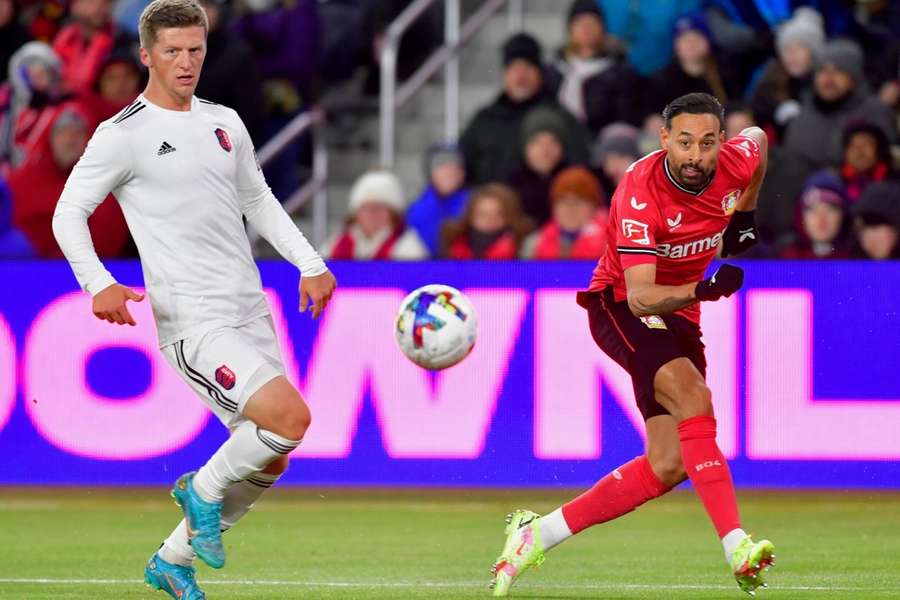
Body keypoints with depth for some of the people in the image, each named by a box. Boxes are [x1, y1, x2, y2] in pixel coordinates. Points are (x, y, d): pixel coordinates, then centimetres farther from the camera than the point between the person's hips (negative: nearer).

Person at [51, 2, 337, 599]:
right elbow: (69, 211, -3)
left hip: (250, 311, 7)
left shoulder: (224, 123, 13)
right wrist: (98, 284, -18)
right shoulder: (124, 135, -6)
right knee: (291, 418, -24)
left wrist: (311, 264, 15)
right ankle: (203, 489, 3)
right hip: (192, 320, -7)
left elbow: (257, 200, 25)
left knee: (268, 463, 10)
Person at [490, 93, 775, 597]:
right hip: (620, 306, -6)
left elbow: (759, 136, 15)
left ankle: (537, 534, 4)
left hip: (680, 311, 6)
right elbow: (640, 296, -36)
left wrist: (745, 216, 12)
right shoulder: (640, 192, -29)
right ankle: (737, 547, -39)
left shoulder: (739, 160, -13)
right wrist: (702, 290, -52)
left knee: (669, 466, -4)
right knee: (693, 395, -33)